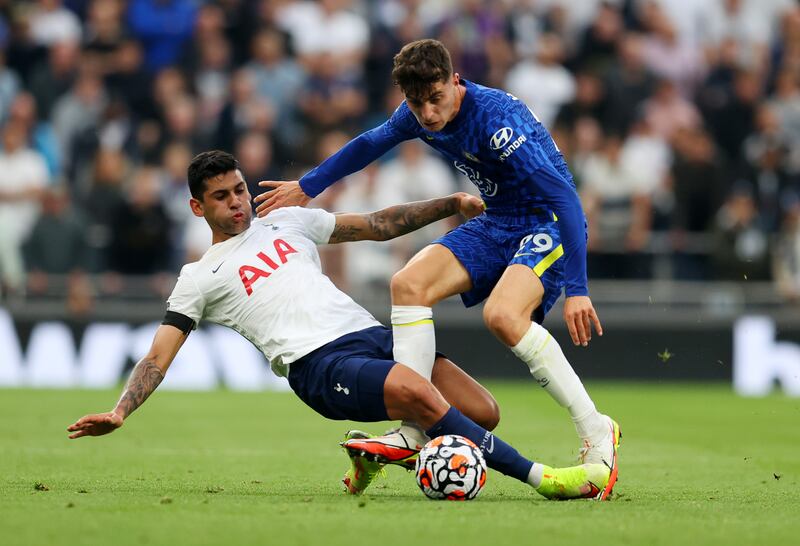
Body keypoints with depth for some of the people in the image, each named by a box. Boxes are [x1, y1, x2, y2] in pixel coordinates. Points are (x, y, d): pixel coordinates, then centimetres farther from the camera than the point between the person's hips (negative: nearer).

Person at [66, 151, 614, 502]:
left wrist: (451, 204, 21)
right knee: (420, 394, -34)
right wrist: (119, 412, -9)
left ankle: (376, 452, 13)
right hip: (319, 364, -6)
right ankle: (541, 478, -32)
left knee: (483, 413, -11)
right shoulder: (199, 278, 13)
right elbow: (158, 358, 7)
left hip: (371, 334, 6)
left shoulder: (287, 222, 25)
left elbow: (378, 225, 28)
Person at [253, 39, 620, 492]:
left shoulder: (496, 118, -29)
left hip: (548, 222, -8)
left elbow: (565, 197, -32)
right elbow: (371, 143, 21)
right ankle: (414, 434, -10)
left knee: (503, 315, -32)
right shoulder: (418, 115, -4)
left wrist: (576, 289, -38)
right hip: (497, 223, 8)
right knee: (410, 284, -9)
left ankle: (597, 432, -24)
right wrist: (306, 188, 29)